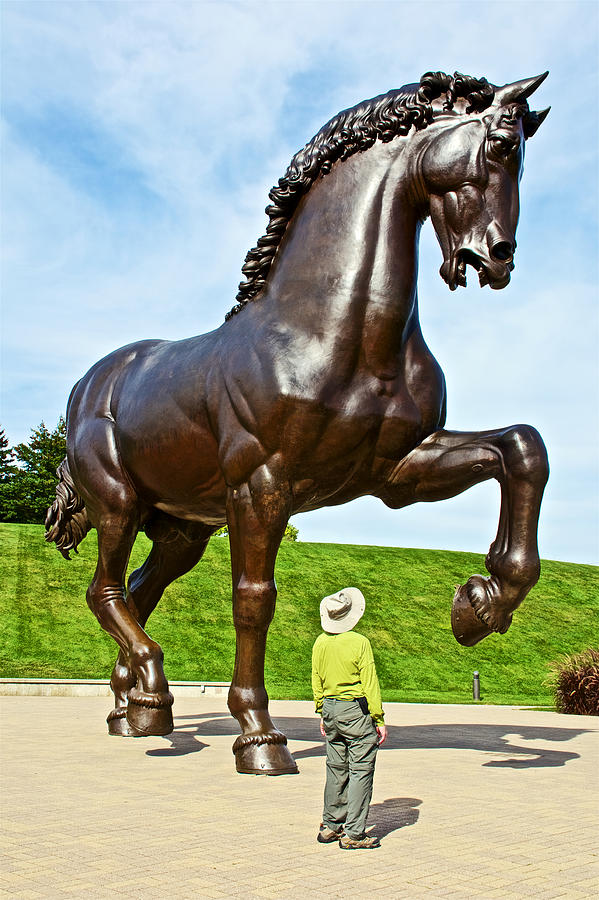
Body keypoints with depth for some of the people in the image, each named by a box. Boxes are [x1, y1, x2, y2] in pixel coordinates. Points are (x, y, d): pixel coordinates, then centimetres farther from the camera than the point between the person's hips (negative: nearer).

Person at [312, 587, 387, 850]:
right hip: (357, 710, -6)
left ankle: (330, 826, 23)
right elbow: (370, 684, -12)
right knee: (360, 771, 0)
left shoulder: (320, 643, 2)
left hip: (331, 709, 6)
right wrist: (379, 720, -6)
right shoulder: (359, 643, -15)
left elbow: (316, 681, 10)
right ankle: (353, 834, 1)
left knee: (336, 768, 16)